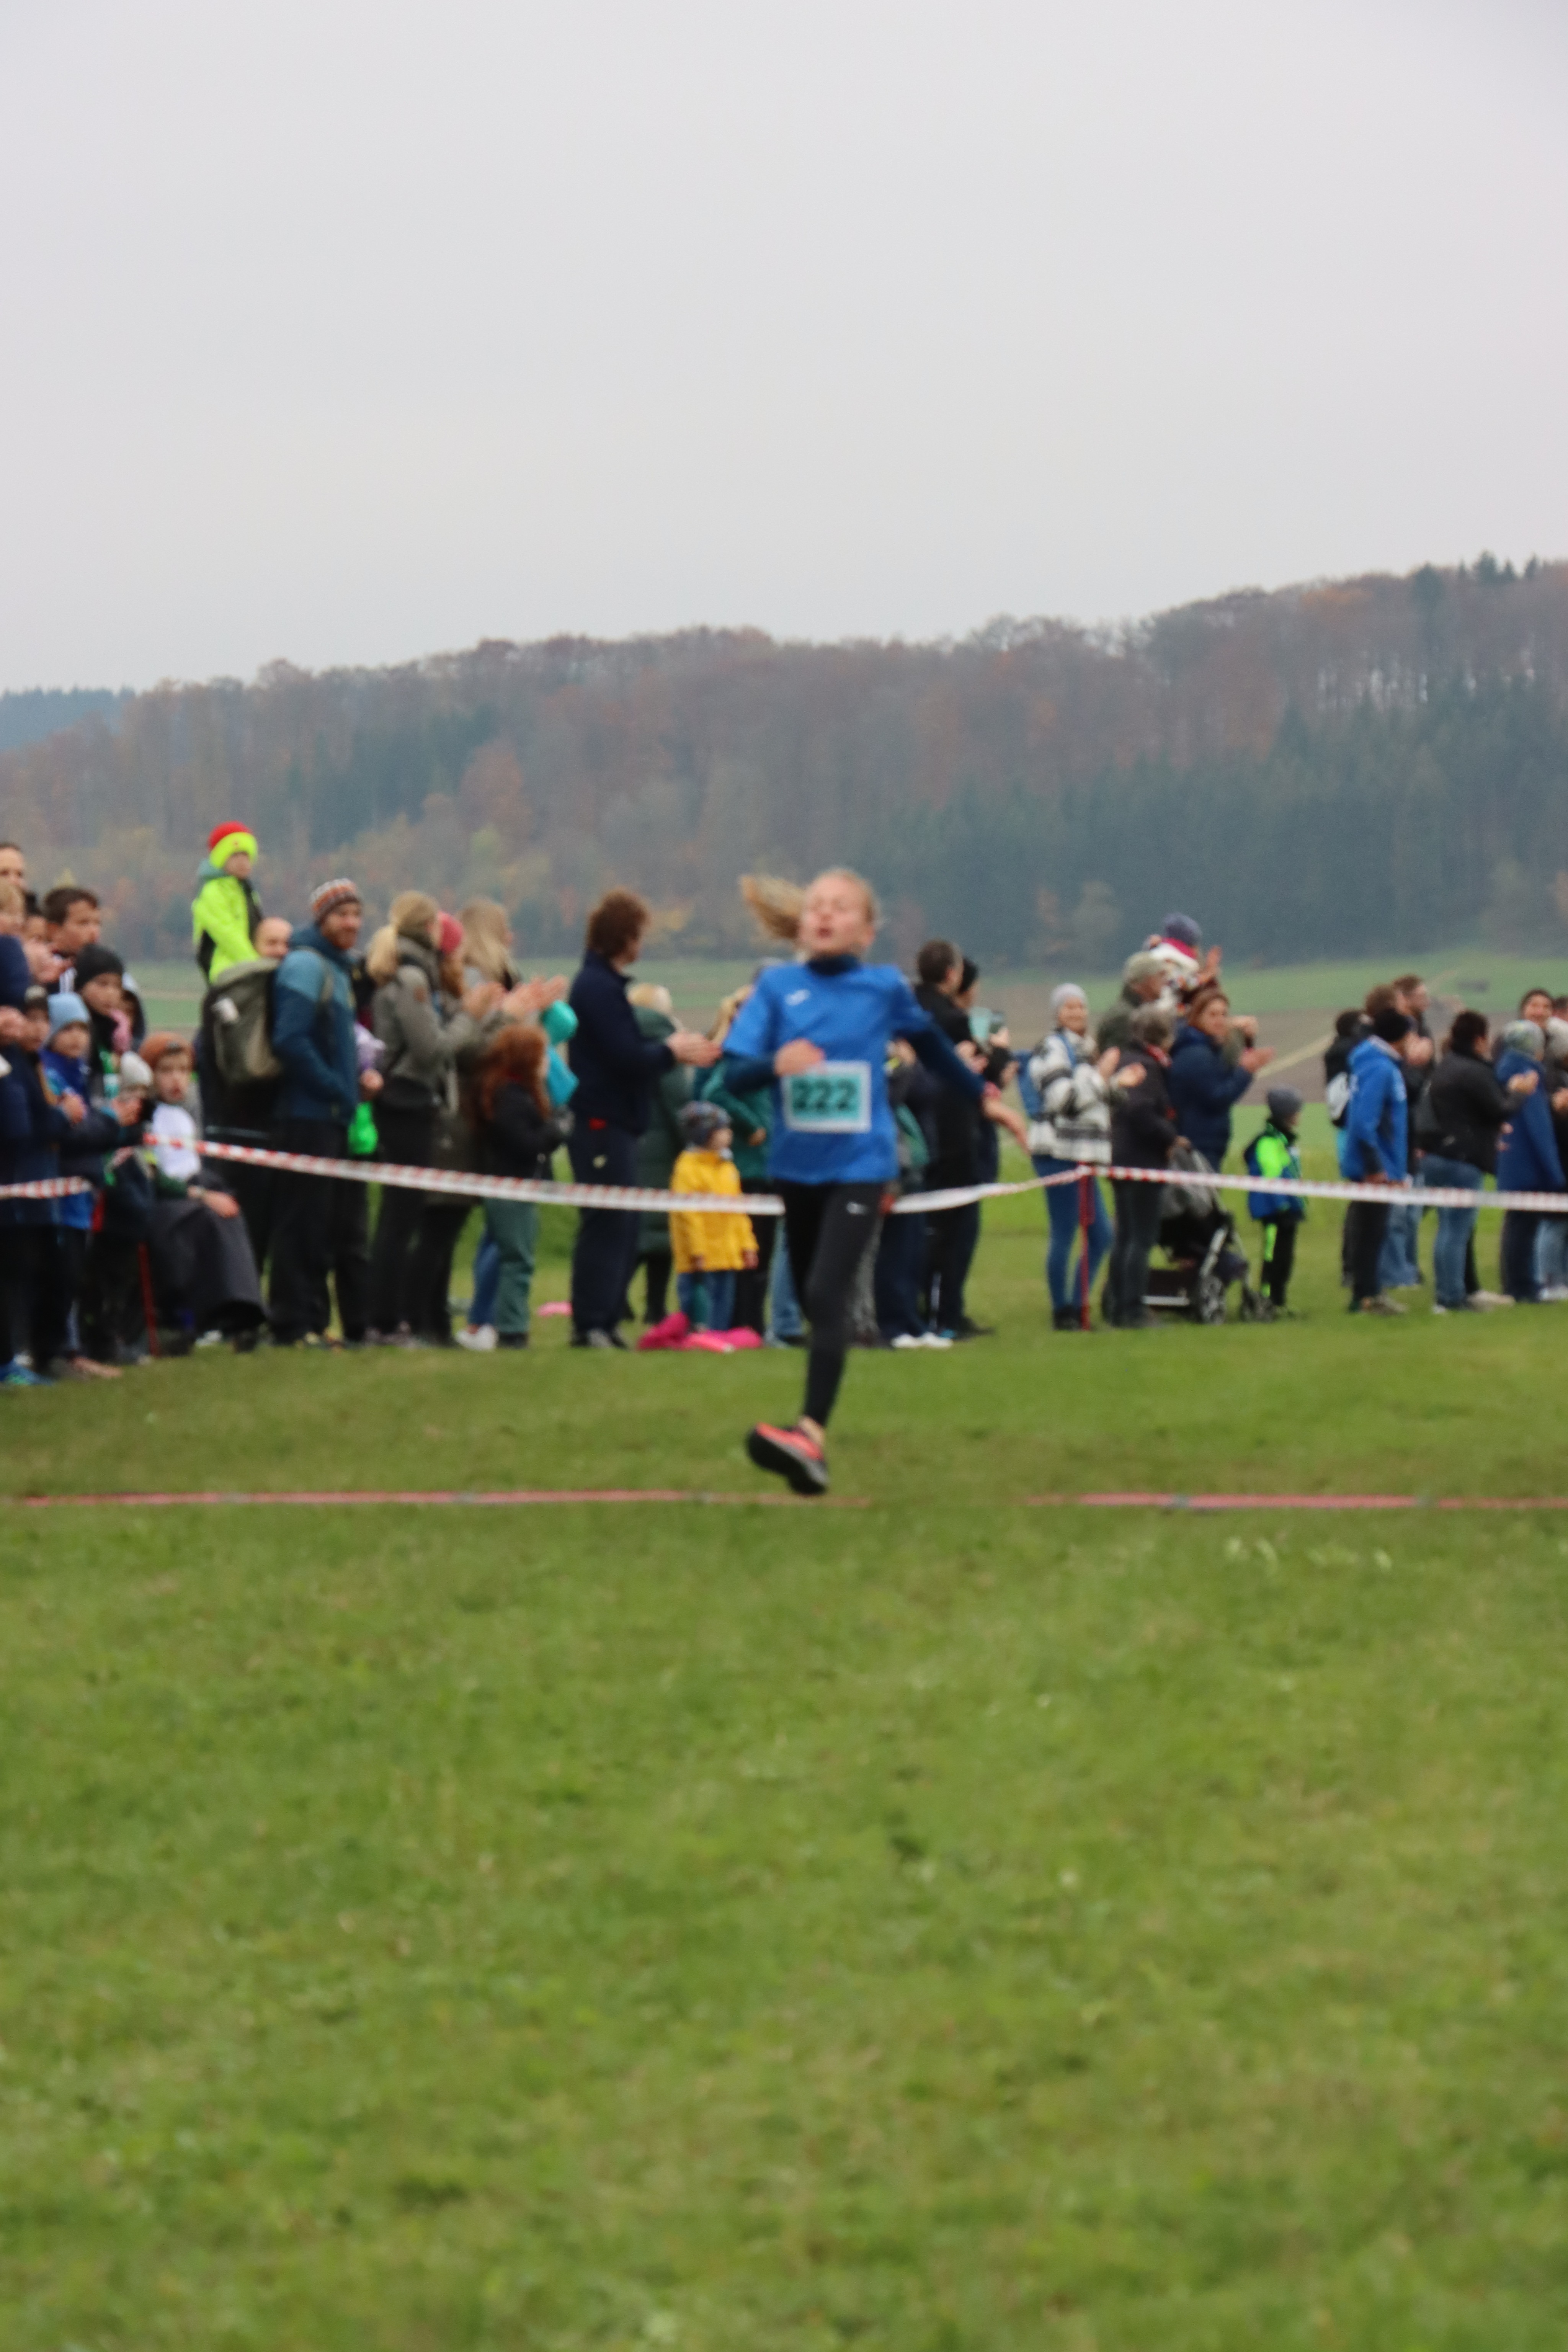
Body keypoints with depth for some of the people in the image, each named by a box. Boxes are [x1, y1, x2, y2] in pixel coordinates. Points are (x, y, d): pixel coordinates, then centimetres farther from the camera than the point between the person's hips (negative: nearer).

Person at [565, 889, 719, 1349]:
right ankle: (591, 1324, -10)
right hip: (602, 1125, -11)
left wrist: (678, 1050, 11)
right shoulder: (599, 988, -15)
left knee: (619, 1230, 12)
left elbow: (629, 1051, 19)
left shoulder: (602, 984, 18)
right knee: (606, 1228, -10)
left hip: (612, 1125, 11)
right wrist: (671, 1050, -5)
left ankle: (603, 1321, 14)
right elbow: (629, 1059, -21)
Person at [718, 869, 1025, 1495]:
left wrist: (985, 1098, 26)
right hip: (797, 1165, 3)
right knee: (814, 1301, 15)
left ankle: (812, 1436, -29)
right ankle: (812, 1436, 32)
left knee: (827, 1294, -19)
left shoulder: (885, 987, -1)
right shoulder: (778, 987, 0)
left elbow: (932, 1045, 17)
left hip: (860, 1165, -3)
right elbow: (734, 1073, -7)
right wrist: (775, 1064, -28)